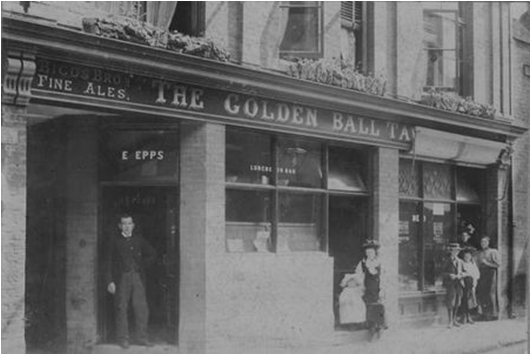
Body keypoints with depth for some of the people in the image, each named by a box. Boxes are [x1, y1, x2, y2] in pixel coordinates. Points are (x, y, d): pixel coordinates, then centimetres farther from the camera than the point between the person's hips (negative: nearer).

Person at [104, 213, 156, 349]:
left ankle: (142, 338, 6)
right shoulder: (114, 240, 1)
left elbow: (151, 254, 22)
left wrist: (142, 266, 10)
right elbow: (108, 261, -1)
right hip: (122, 278, -2)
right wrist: (109, 281, -8)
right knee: (122, 308, -2)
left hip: (137, 277, 2)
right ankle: (123, 339, 6)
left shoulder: (138, 239, 9)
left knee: (141, 307, -2)